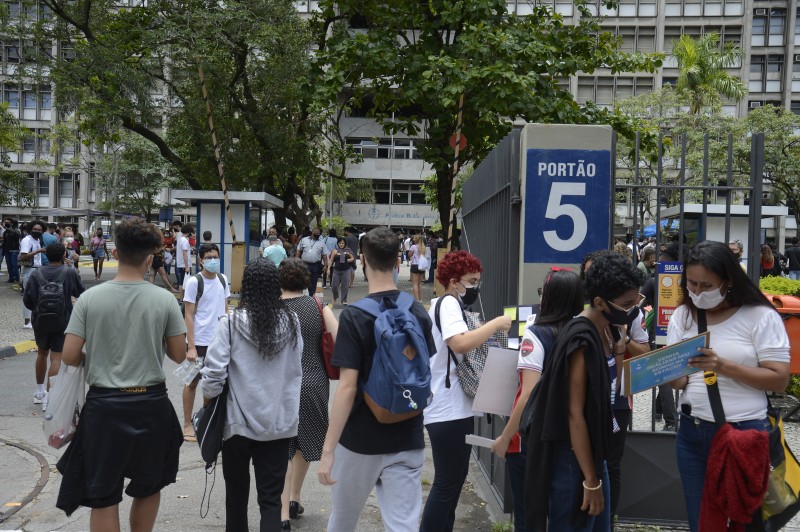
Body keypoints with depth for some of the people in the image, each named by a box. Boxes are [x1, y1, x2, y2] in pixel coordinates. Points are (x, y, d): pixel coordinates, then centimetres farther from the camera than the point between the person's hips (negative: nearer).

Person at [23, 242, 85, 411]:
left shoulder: (36, 274, -6)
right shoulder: (70, 273, -11)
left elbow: (26, 299, -4)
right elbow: (81, 294, 2)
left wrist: (37, 309, 15)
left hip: (40, 321, 3)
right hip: (62, 322, -3)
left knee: (42, 354, 21)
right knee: (56, 358, -1)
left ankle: (40, 390, 34)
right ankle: (48, 395, -8)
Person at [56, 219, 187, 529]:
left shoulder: (90, 298, -8)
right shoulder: (164, 300, -9)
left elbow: (69, 357, -7)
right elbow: (179, 355, -3)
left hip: (104, 404, 0)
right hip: (151, 404, 1)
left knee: (103, 497, 9)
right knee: (149, 487, 21)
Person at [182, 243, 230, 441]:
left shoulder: (222, 279, 5)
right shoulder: (194, 282, -12)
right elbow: (188, 316, -12)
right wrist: (191, 347, -16)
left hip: (220, 340, 5)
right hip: (200, 341, -5)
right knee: (193, 381, 6)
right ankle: (187, 424, 17)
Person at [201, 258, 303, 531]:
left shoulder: (231, 323, -12)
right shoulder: (291, 322, -3)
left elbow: (214, 375, -13)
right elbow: (296, 371, 6)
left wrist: (207, 400, 5)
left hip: (239, 421, -1)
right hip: (280, 422, 2)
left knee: (237, 492, 19)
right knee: (271, 497, 5)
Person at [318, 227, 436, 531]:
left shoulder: (354, 315, -15)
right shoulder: (419, 313, 0)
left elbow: (347, 388, -18)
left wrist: (328, 449, -15)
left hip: (360, 439, -3)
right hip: (408, 439, 3)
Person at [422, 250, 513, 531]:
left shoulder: (447, 305, 19)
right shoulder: (448, 303, -14)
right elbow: (459, 343, -32)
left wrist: (486, 334, 10)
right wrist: (496, 324, -23)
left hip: (454, 407, 11)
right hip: (449, 409, -11)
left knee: (454, 477, 19)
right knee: (447, 482, -4)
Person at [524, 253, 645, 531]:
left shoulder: (602, 331, 6)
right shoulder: (582, 340, -22)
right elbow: (574, 414, -22)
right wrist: (591, 481, -18)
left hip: (592, 453, 9)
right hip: (574, 460, -9)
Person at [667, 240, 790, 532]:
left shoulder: (760, 316, -9)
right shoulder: (683, 315, 4)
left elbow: (779, 379, -13)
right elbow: (678, 381, 2)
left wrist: (724, 367, -24)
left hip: (745, 432, -4)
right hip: (692, 433, 4)